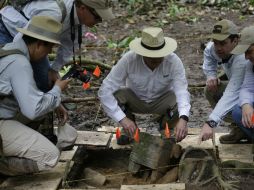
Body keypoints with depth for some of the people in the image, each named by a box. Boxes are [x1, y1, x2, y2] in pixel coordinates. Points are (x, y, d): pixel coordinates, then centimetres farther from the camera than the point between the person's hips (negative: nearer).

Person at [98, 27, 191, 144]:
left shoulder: (174, 62, -28)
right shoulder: (128, 60, -30)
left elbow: (182, 91, -36)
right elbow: (104, 91, -31)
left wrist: (183, 119, -56)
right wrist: (123, 119, -42)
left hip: (161, 102, 0)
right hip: (134, 100, 0)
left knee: (178, 103, -32)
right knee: (115, 94, -30)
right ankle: (130, 130, 0)